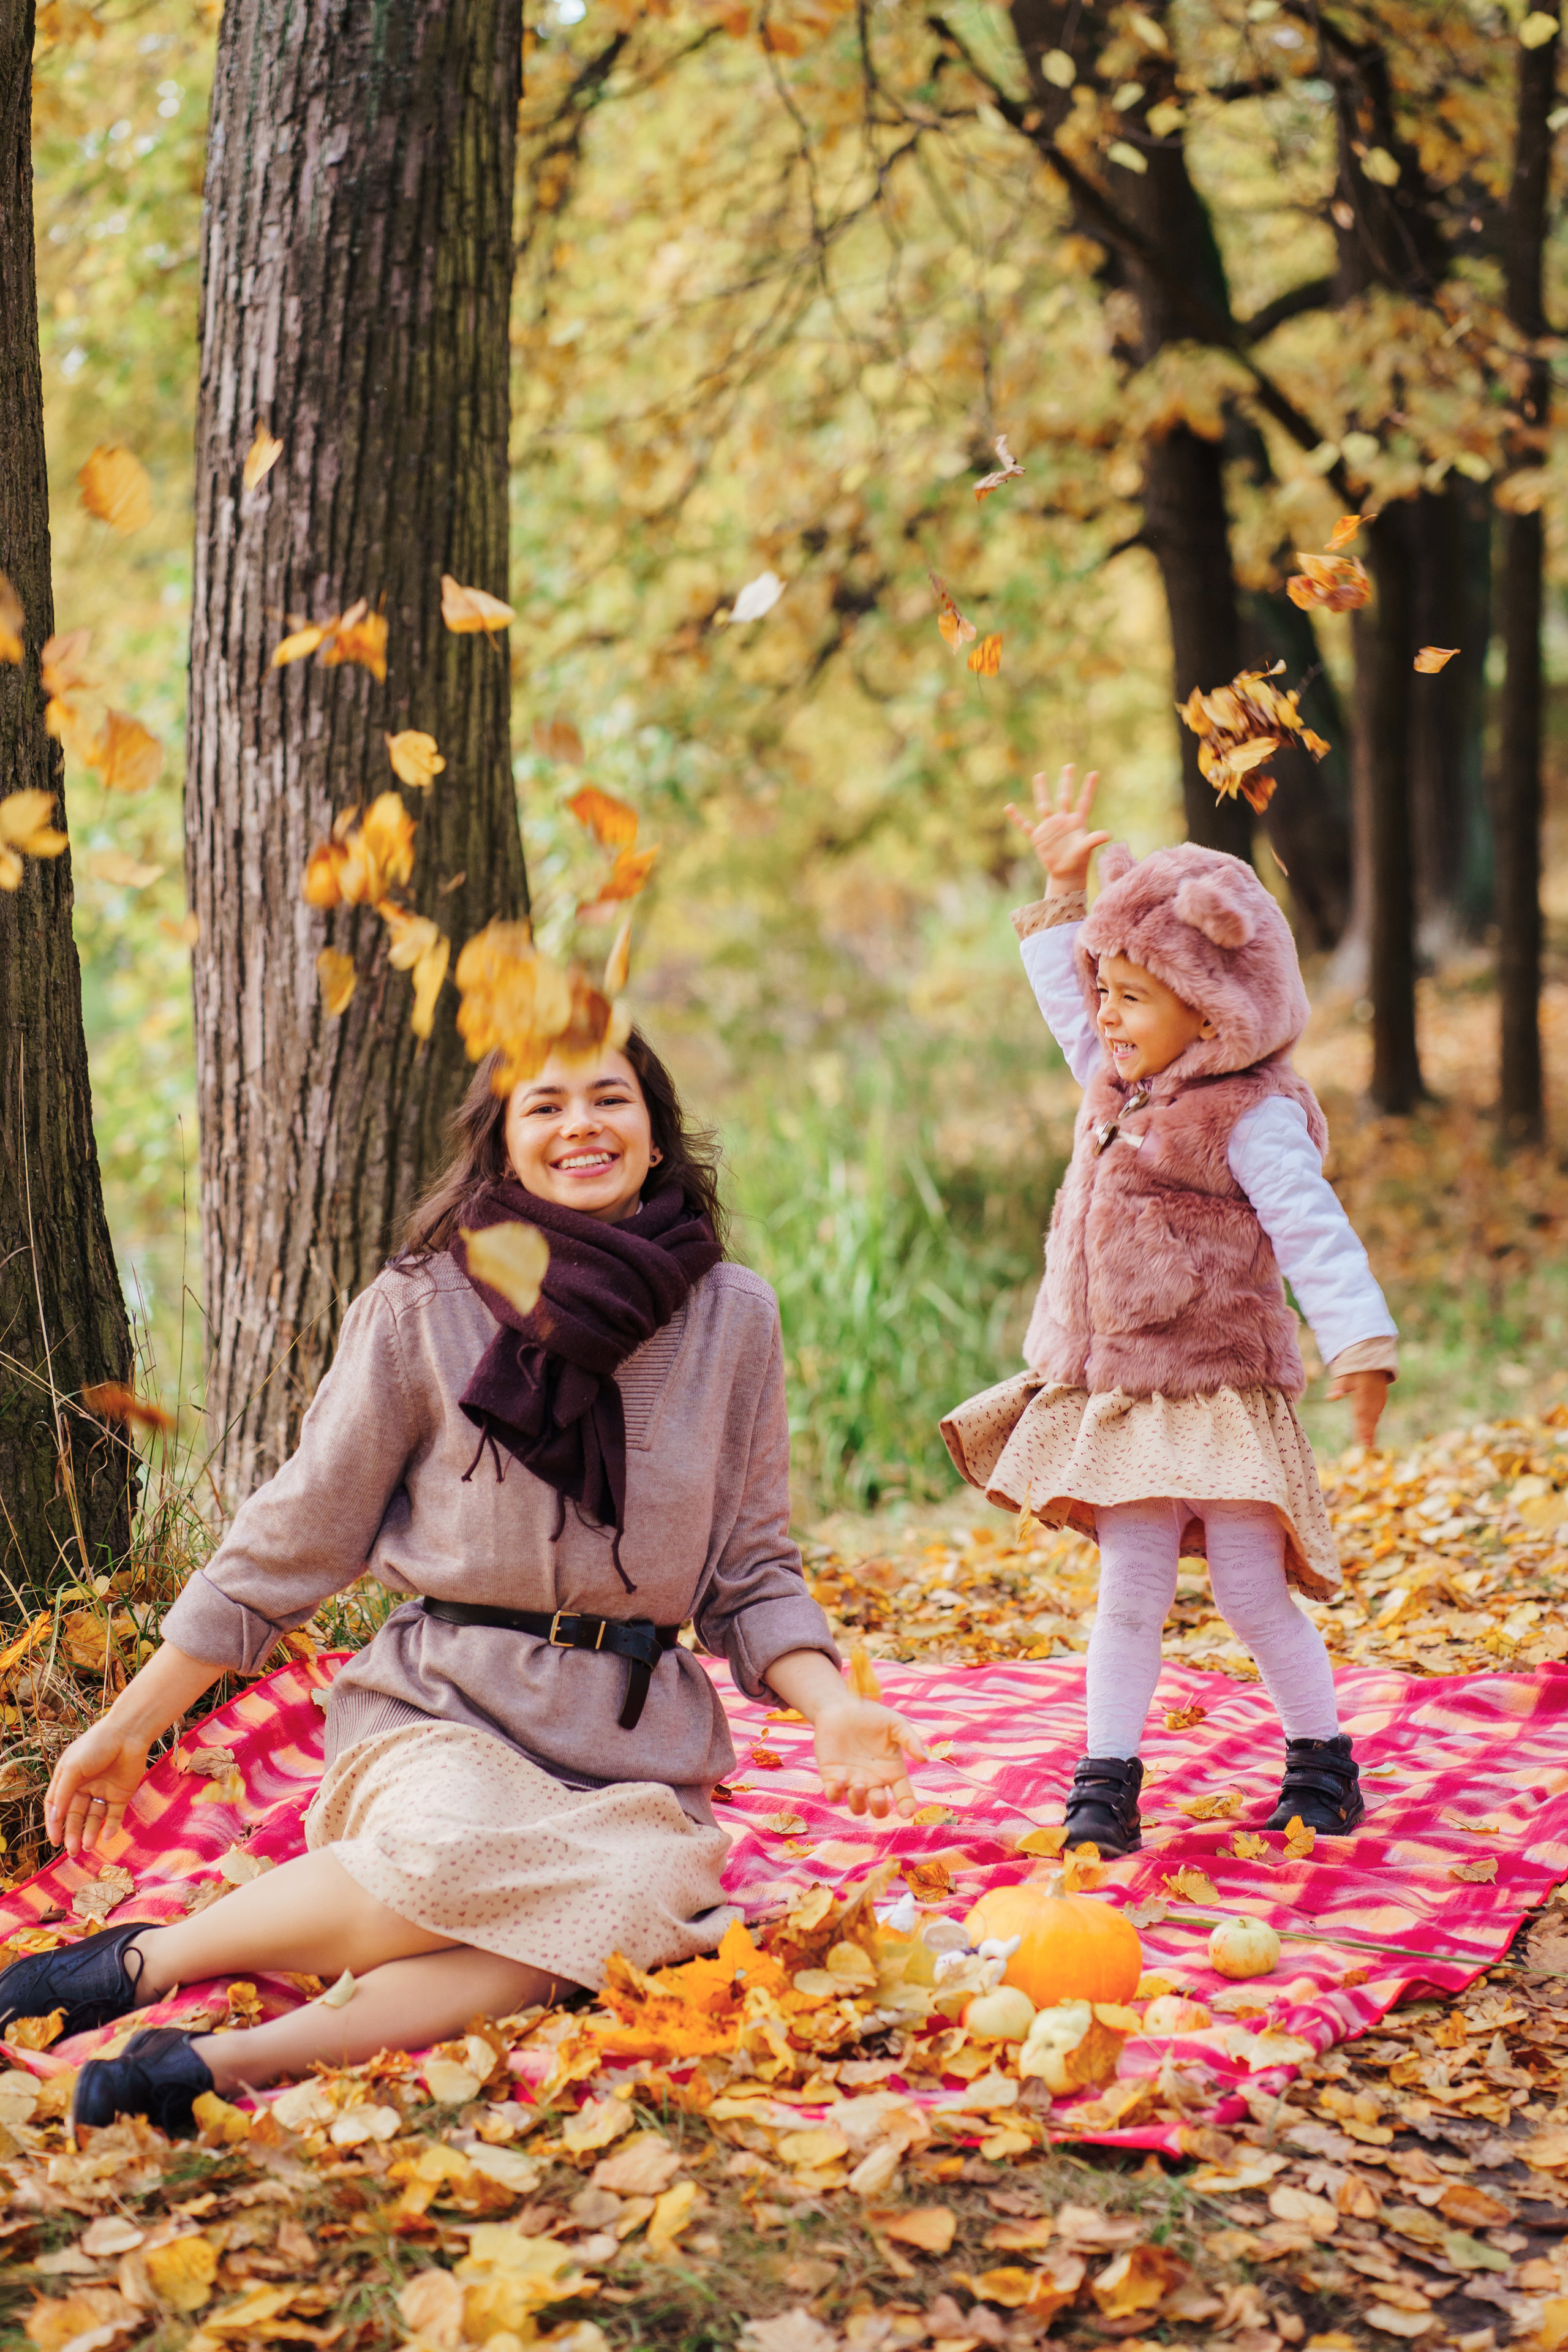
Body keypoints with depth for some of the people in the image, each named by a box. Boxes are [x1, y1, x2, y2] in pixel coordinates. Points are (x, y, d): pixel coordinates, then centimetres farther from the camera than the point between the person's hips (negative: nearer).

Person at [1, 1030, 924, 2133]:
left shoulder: (732, 1314, 8)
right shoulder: (424, 1307, 2)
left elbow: (754, 1571, 13)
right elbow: (295, 1540, 8)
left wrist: (834, 1709, -5)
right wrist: (129, 1727, 8)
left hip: (641, 1744, 2)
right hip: (442, 1708, -1)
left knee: (630, 1895, -35)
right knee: (455, 1855, -38)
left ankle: (241, 2056, -37)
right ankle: (145, 1958, -19)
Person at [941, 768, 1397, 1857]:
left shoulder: (1252, 1119, -12)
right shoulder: (1116, 1085, 12)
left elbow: (1314, 1234, -18)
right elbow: (1062, 992, 29)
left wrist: (1362, 1345, -27)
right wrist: (1065, 887, 26)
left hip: (1220, 1393, -6)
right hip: (1115, 1401, 6)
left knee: (1255, 1593, 1)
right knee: (1130, 1596, 5)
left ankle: (1322, 1763, 18)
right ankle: (1108, 1782, 9)